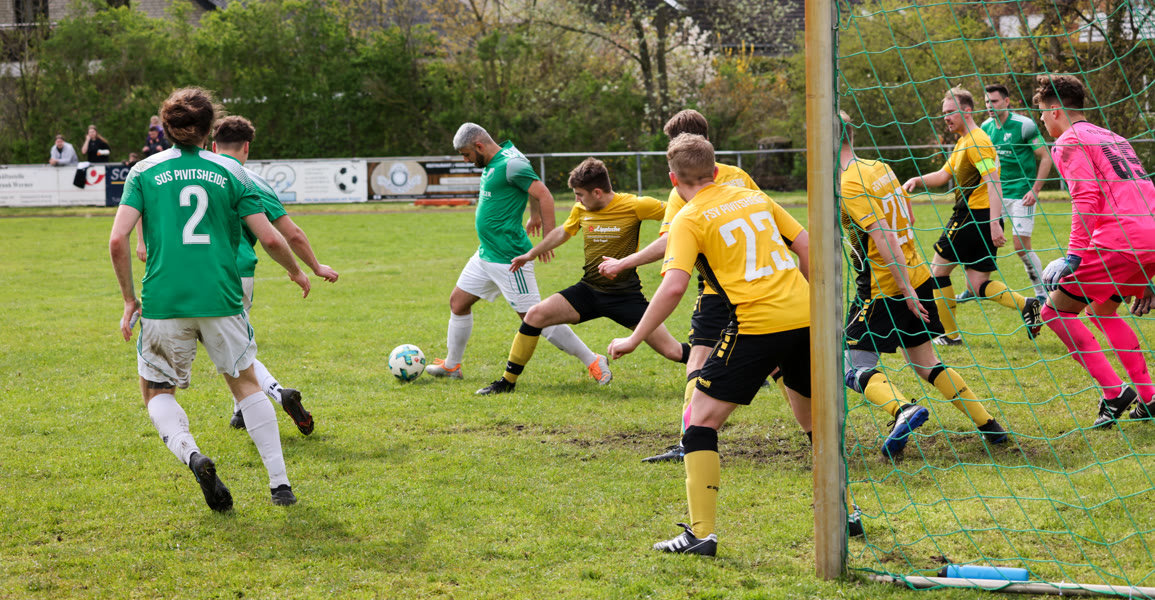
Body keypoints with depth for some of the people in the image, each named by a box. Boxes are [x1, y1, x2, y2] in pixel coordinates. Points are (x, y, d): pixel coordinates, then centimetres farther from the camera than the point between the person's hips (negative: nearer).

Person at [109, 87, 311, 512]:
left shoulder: (144, 172, 5)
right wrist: (296, 272, 23)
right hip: (221, 299, 1)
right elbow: (270, 239, 3)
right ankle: (279, 482, 12)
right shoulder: (230, 172, 6)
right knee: (245, 383, 19)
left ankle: (192, 456, -14)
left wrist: (129, 299, 6)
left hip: (163, 302, -1)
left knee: (157, 392, 16)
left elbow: (118, 240, -5)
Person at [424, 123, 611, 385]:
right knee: (458, 301, 15)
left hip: (508, 259, -10)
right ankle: (451, 365, 31)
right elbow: (530, 188, 26)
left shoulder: (511, 164, -19)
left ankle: (593, 362, -1)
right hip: (485, 255, 10)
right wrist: (534, 217, 37)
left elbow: (544, 195, -22)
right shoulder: (493, 162, 10)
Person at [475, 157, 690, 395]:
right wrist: (531, 254, 33)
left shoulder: (635, 206, -14)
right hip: (589, 290, 4)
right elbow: (563, 232, 22)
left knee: (673, 352, -10)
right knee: (535, 315, -11)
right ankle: (507, 382, 0)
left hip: (626, 295, -4)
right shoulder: (581, 210, 2)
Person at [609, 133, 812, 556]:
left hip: (757, 324, -6)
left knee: (702, 419, 2)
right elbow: (806, 248, 16)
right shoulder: (755, 198, 17)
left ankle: (701, 533, -5)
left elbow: (674, 286, -13)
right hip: (803, 316, 6)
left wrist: (633, 339, -6)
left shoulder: (689, 220, 0)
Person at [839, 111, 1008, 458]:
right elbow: (906, 217, 20)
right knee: (925, 364, 18)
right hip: (917, 277, 8)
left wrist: (906, 290, -22)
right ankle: (989, 425, 15)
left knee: (855, 369, -6)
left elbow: (883, 237, -23)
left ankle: (903, 409, -30)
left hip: (883, 290, -8)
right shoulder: (879, 168, 9)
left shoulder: (849, 186, -17)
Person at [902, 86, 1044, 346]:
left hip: (974, 216, -10)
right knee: (977, 285, 6)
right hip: (982, 218, 10)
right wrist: (917, 180, 7)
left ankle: (950, 334, 6)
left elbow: (993, 183, -22)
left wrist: (994, 223, -29)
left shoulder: (976, 142, -13)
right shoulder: (964, 142, 20)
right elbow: (943, 175, 26)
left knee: (938, 269, 3)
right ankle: (1025, 305, -11)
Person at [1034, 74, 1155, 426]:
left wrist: (1074, 254, -18)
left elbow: (1086, 198, -14)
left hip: (1118, 239, -9)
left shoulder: (1070, 141, 1)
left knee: (1055, 312, -1)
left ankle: (1113, 392, -11)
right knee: (1101, 311, 27)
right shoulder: (1112, 138, 27)